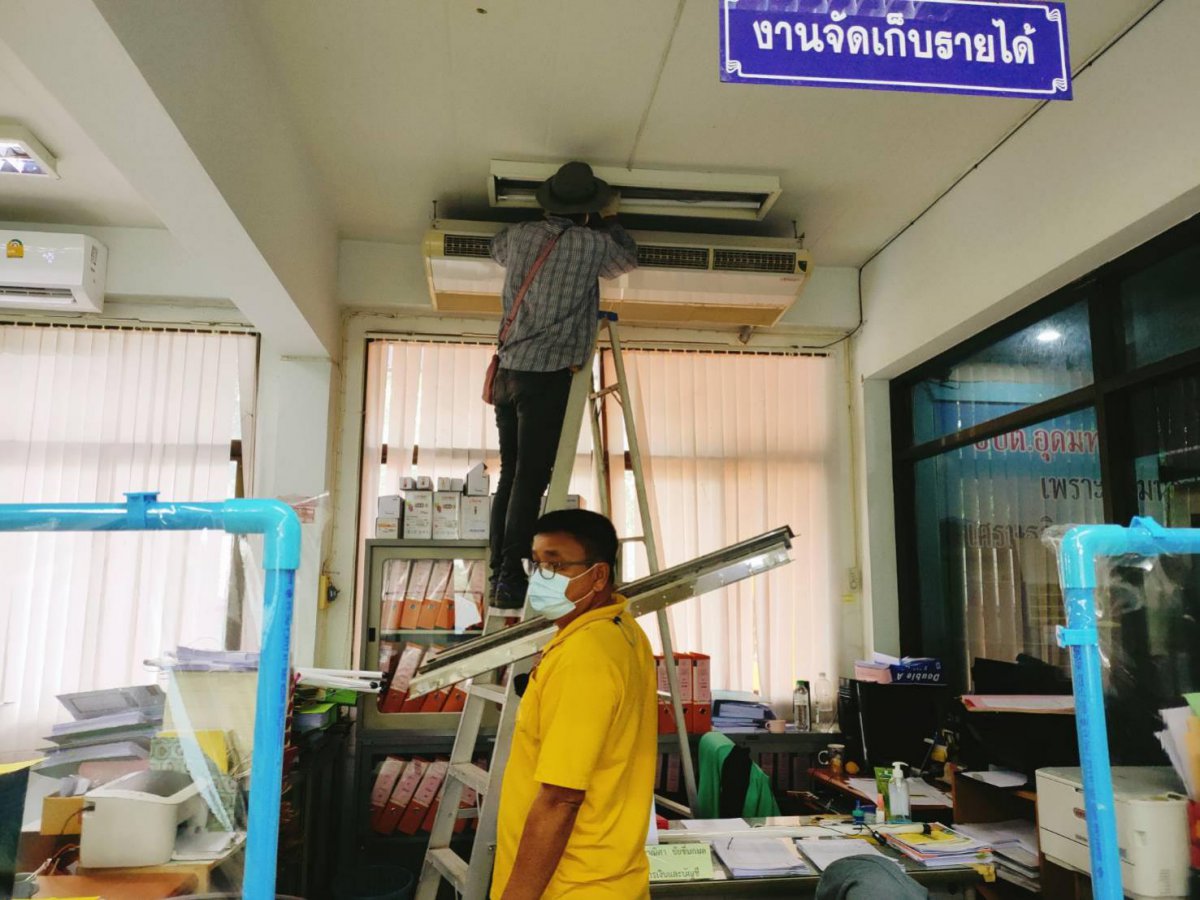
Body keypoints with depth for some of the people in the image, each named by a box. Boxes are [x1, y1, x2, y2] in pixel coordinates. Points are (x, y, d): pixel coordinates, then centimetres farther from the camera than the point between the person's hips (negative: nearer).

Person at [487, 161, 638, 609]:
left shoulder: (520, 235, 11)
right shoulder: (593, 244, -2)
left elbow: (497, 249, 36)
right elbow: (629, 259, 20)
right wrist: (611, 219, 36)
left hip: (508, 369, 6)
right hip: (548, 374, -6)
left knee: (509, 476, 10)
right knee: (531, 477, -7)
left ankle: (499, 577, 13)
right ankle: (512, 578, -8)